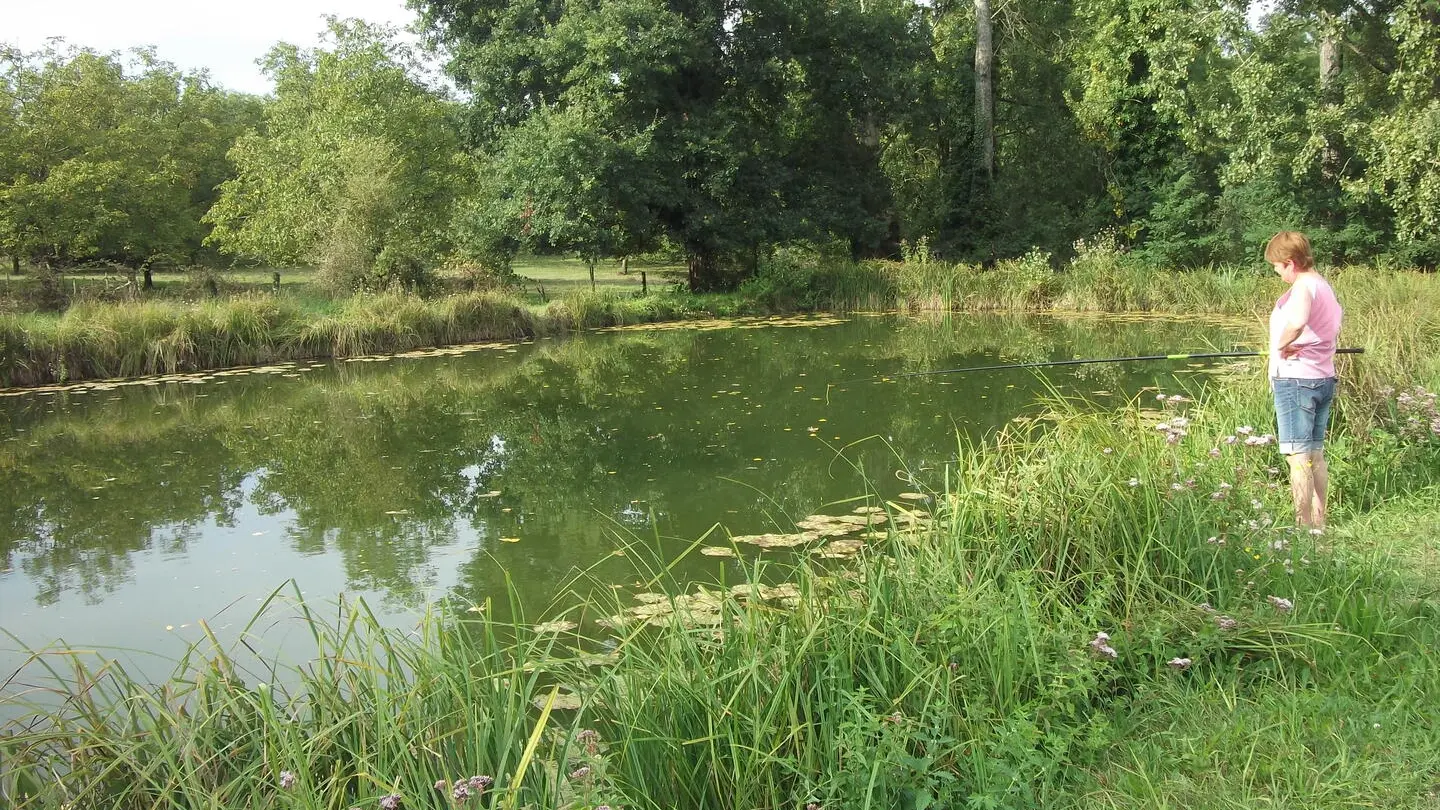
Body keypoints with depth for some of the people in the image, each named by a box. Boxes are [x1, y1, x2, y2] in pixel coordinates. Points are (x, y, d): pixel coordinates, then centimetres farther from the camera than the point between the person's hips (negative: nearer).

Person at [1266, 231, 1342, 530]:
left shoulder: (1303, 286, -16)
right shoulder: (1325, 286, 14)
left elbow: (1298, 321, -38)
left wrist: (1283, 344, -20)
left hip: (1296, 379, -9)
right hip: (1324, 378, 10)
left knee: (1298, 456, -4)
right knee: (1316, 454, 15)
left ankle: (1304, 526, -1)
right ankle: (1319, 522, 21)